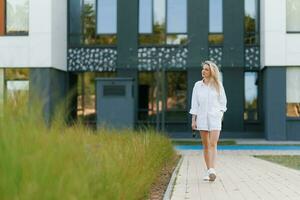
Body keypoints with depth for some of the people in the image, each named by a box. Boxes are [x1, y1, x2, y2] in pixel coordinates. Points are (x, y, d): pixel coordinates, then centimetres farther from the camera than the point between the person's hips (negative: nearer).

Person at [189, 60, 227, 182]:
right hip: (202, 117, 2)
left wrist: (220, 114, -3)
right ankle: (208, 171, 12)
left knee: (213, 144, -14)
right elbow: (194, 104, 5)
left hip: (215, 117, -2)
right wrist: (193, 120, 1)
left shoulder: (218, 85, 3)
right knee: (205, 145, 6)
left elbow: (223, 102, 8)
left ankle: (212, 170, -25)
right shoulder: (197, 85, 5)